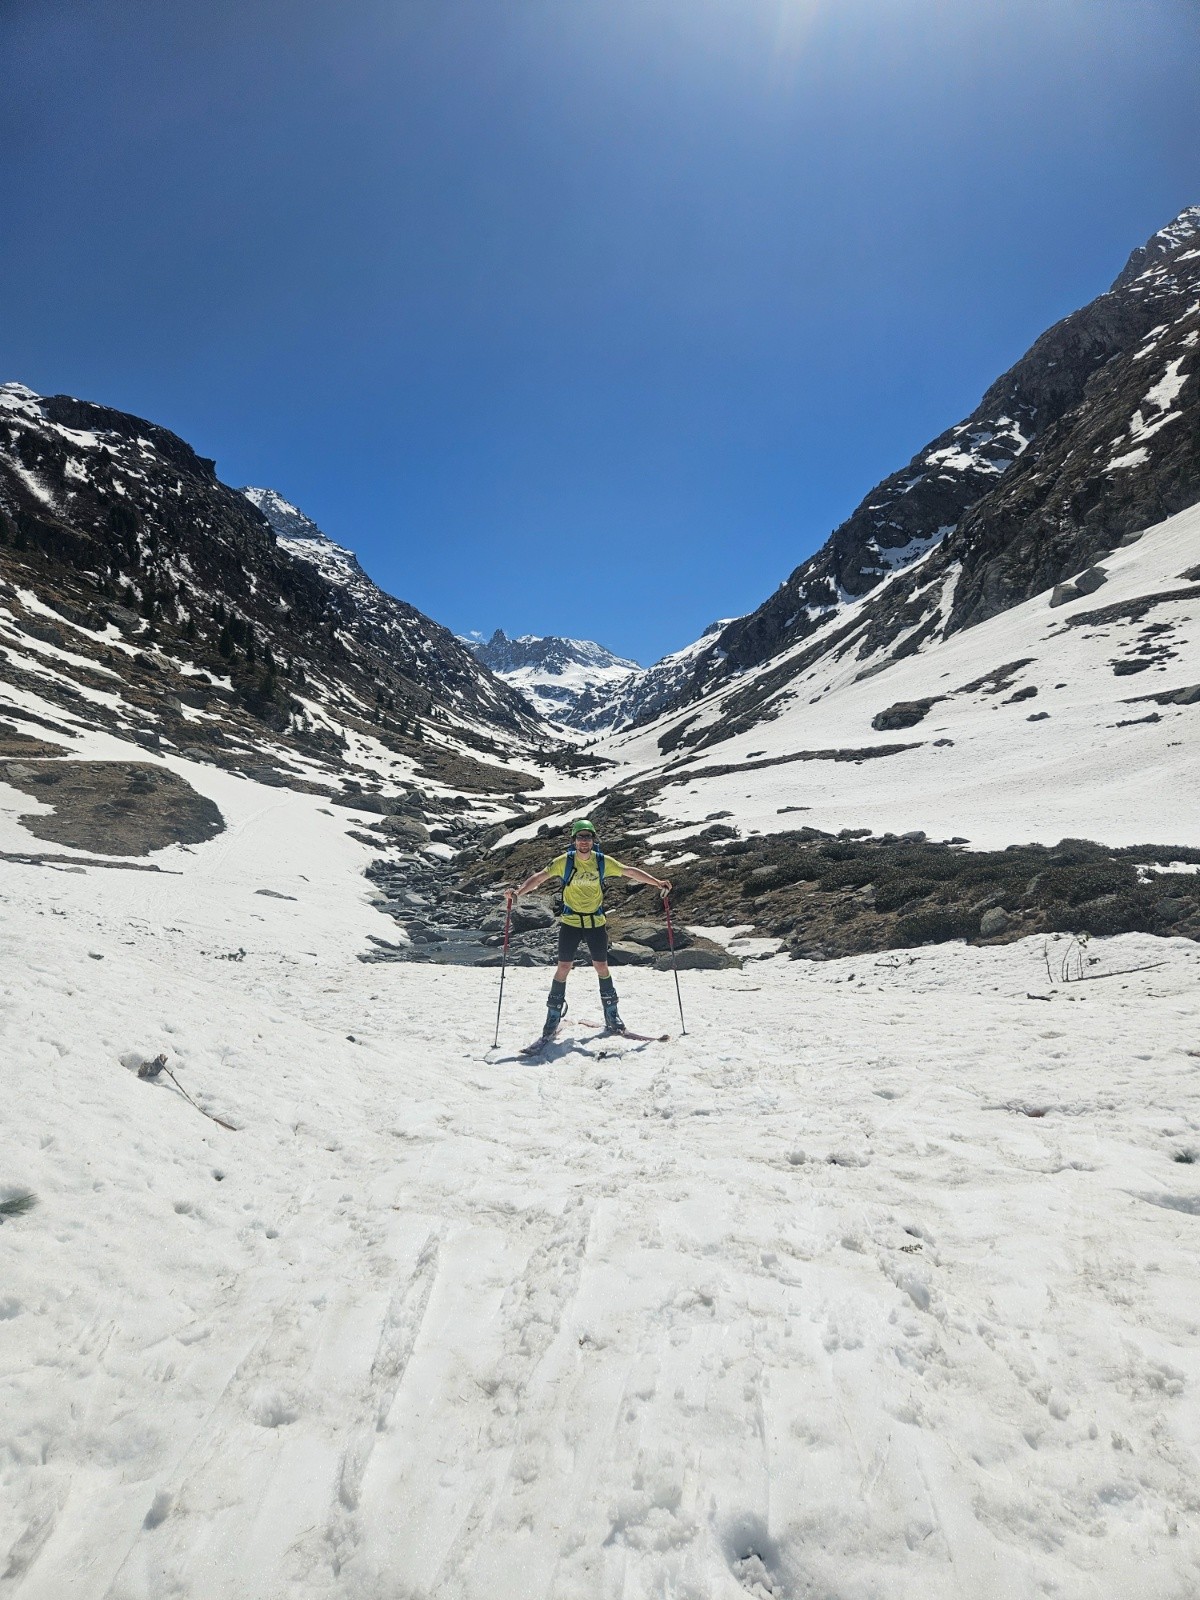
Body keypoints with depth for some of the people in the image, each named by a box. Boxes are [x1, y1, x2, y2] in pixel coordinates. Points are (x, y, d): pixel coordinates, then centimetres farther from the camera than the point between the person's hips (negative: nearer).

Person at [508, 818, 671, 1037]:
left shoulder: (603, 862, -4)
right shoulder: (564, 861, -9)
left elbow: (630, 872, 1)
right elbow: (539, 877, -12)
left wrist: (657, 882, -5)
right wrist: (518, 891, -26)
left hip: (596, 923, 1)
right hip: (570, 922, -1)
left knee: (601, 967, 6)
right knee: (564, 968, -3)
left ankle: (611, 1015, 22)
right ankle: (554, 1015, 12)